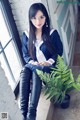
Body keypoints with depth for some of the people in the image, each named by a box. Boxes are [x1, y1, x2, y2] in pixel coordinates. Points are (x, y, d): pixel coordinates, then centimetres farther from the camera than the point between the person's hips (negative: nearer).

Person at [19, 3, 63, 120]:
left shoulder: (53, 33, -3)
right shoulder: (26, 35, 4)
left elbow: (59, 52, 0)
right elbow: (25, 54, 9)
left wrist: (50, 61, -18)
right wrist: (32, 62, -12)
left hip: (47, 66, -2)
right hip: (32, 65, 3)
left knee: (36, 73, -37)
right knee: (24, 73, -32)